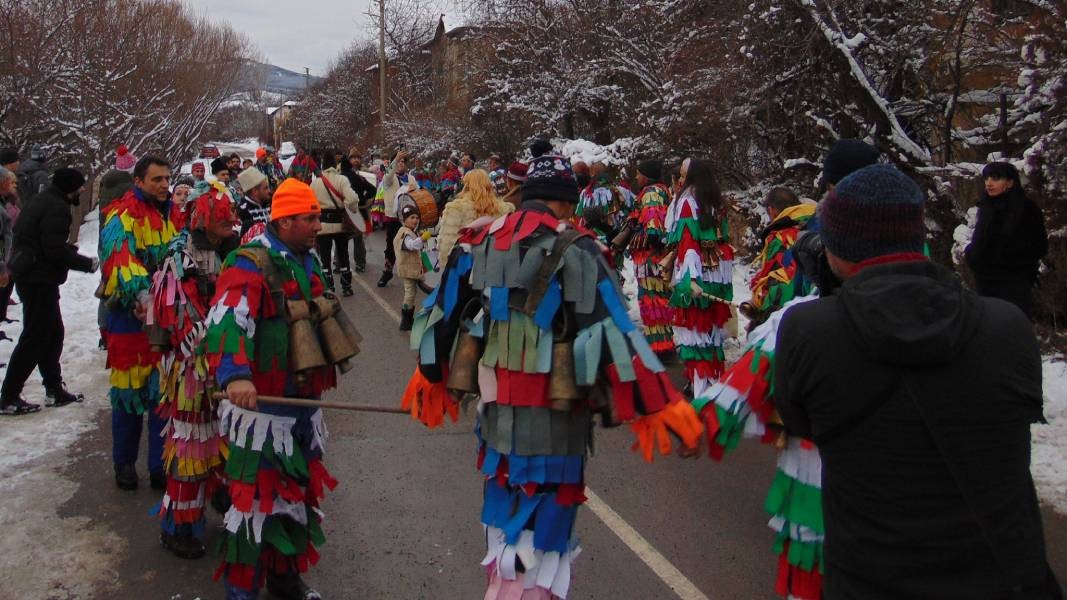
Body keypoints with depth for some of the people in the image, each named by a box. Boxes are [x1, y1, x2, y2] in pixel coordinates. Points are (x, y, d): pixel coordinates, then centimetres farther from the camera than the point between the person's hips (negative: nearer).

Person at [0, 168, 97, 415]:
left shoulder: (43, 201, 14)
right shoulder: (57, 207, -18)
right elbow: (55, 249, -23)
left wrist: (70, 249, 10)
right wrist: (88, 264, -13)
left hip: (29, 276, 10)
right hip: (40, 280, -10)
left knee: (52, 332, 16)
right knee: (34, 338, -4)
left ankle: (54, 390, 23)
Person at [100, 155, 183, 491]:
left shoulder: (174, 214, 11)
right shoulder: (124, 215, -9)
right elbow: (119, 258, -23)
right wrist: (140, 294, -37)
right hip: (131, 317, -5)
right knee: (129, 390, 6)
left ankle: (161, 465, 17)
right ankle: (125, 463, 23)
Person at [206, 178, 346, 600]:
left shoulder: (308, 262, 12)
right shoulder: (251, 264, -16)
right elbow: (228, 322, -31)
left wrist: (324, 375, 29)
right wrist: (236, 377, -46)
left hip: (304, 403, 9)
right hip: (261, 407, -9)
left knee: (299, 493, 18)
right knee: (256, 500, -2)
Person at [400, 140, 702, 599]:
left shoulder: (480, 242, 5)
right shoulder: (573, 249, -13)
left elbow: (445, 314, 13)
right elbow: (612, 332, -19)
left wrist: (432, 378, 27)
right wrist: (659, 404, -16)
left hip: (496, 405, 6)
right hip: (551, 411, -6)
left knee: (506, 515, 24)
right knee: (538, 528, 6)